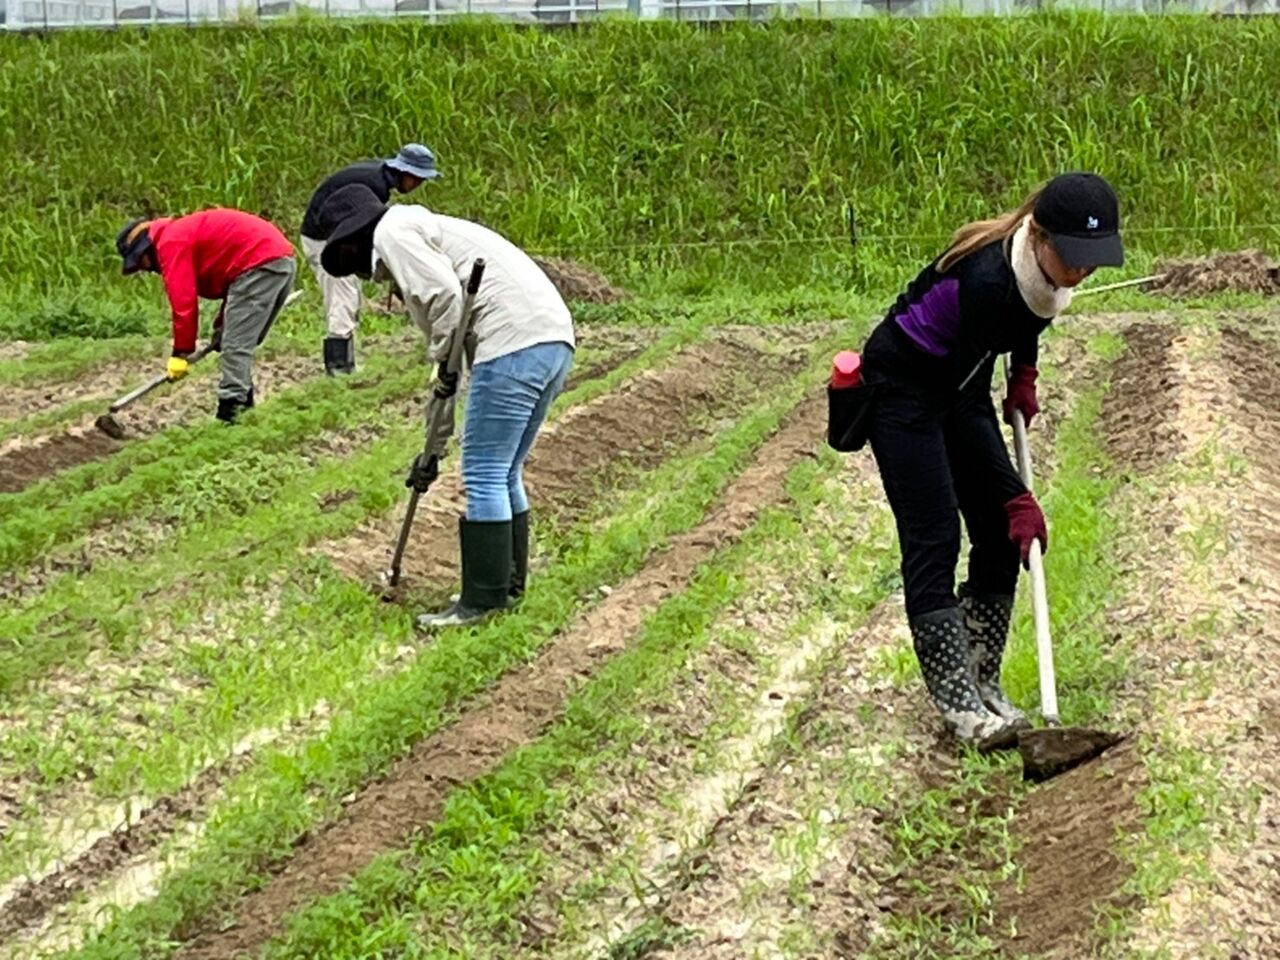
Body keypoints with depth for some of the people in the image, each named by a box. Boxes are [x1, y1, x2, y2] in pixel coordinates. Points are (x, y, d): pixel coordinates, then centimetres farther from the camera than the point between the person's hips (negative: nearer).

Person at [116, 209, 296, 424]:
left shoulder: (171, 243, -5)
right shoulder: (186, 232, 25)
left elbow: (183, 300, -12)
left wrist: (181, 353, -7)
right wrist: (222, 326, 19)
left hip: (261, 263, -10)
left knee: (235, 346, -9)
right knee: (242, 344, 16)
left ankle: (229, 414, -13)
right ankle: (243, 403, 19)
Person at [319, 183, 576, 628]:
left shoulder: (393, 230, 4)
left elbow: (444, 292, -15)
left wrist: (443, 357, 0)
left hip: (515, 343, -10)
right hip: (554, 340, 10)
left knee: (484, 477, -2)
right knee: (504, 475, 19)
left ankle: (482, 602, 2)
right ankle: (508, 586, 26)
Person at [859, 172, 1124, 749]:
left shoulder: (1039, 268, -14)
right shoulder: (987, 278, -36)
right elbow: (969, 403, -29)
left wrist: (1024, 372, 5)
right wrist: (1017, 498, -26)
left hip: (961, 380, 8)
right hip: (904, 383, -8)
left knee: (999, 534, 1)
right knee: (934, 536, -13)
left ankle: (982, 684, 9)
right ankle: (957, 702, -11)